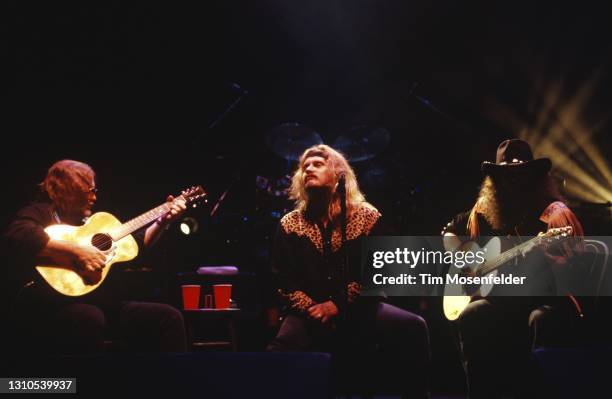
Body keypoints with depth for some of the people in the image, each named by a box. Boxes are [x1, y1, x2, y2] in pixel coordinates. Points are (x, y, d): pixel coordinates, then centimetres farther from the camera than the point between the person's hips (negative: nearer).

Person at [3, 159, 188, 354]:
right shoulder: (40, 213, -1)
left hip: (96, 300, 7)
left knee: (169, 317, -5)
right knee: (91, 319, -41)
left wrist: (164, 221, 21)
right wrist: (77, 250, -27)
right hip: (52, 303, -7)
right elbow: (16, 236, -26)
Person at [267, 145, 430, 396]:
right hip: (310, 315, 0)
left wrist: (338, 305, -13)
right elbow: (283, 278, 3)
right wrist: (310, 309, -13)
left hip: (358, 309, 0)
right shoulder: (290, 224, 8)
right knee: (280, 349, -32)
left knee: (412, 327, -24)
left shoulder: (367, 216, 4)